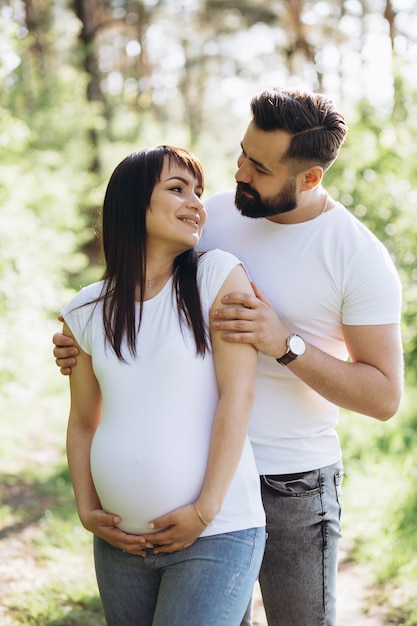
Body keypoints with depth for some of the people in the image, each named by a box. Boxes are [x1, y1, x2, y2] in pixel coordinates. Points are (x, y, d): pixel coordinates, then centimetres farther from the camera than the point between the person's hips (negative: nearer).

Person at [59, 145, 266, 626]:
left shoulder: (218, 276, -4)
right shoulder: (87, 311, 6)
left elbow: (238, 395, -10)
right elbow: (83, 422, 14)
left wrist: (205, 511, -13)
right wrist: (87, 511, 2)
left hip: (216, 536, -4)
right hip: (120, 542, 4)